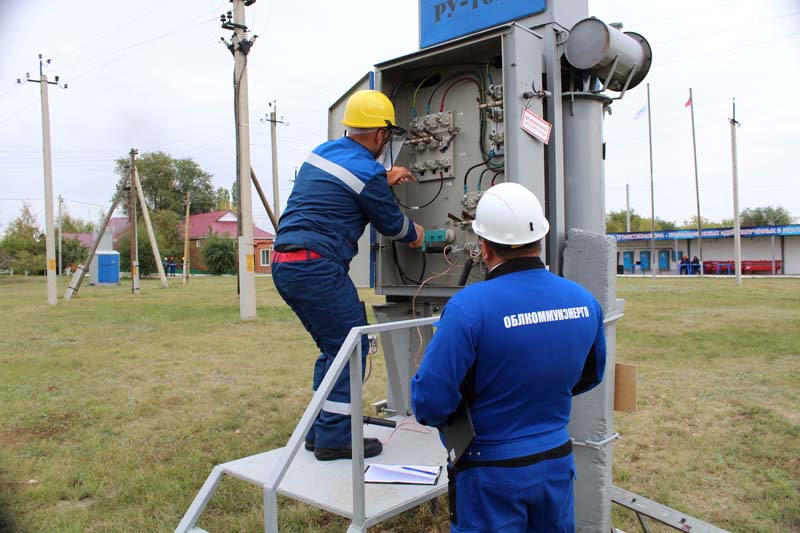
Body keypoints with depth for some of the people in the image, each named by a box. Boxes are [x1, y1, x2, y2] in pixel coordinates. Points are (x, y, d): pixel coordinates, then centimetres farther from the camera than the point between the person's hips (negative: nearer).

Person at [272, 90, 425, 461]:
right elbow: (390, 222, 4)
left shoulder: (323, 152, 16)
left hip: (284, 263, 10)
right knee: (351, 346, -2)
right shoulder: (366, 170, -9)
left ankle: (320, 432, 23)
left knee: (334, 348, 16)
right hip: (316, 267, -9)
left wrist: (383, 179, 36)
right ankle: (335, 438, 2)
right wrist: (415, 234, 24)